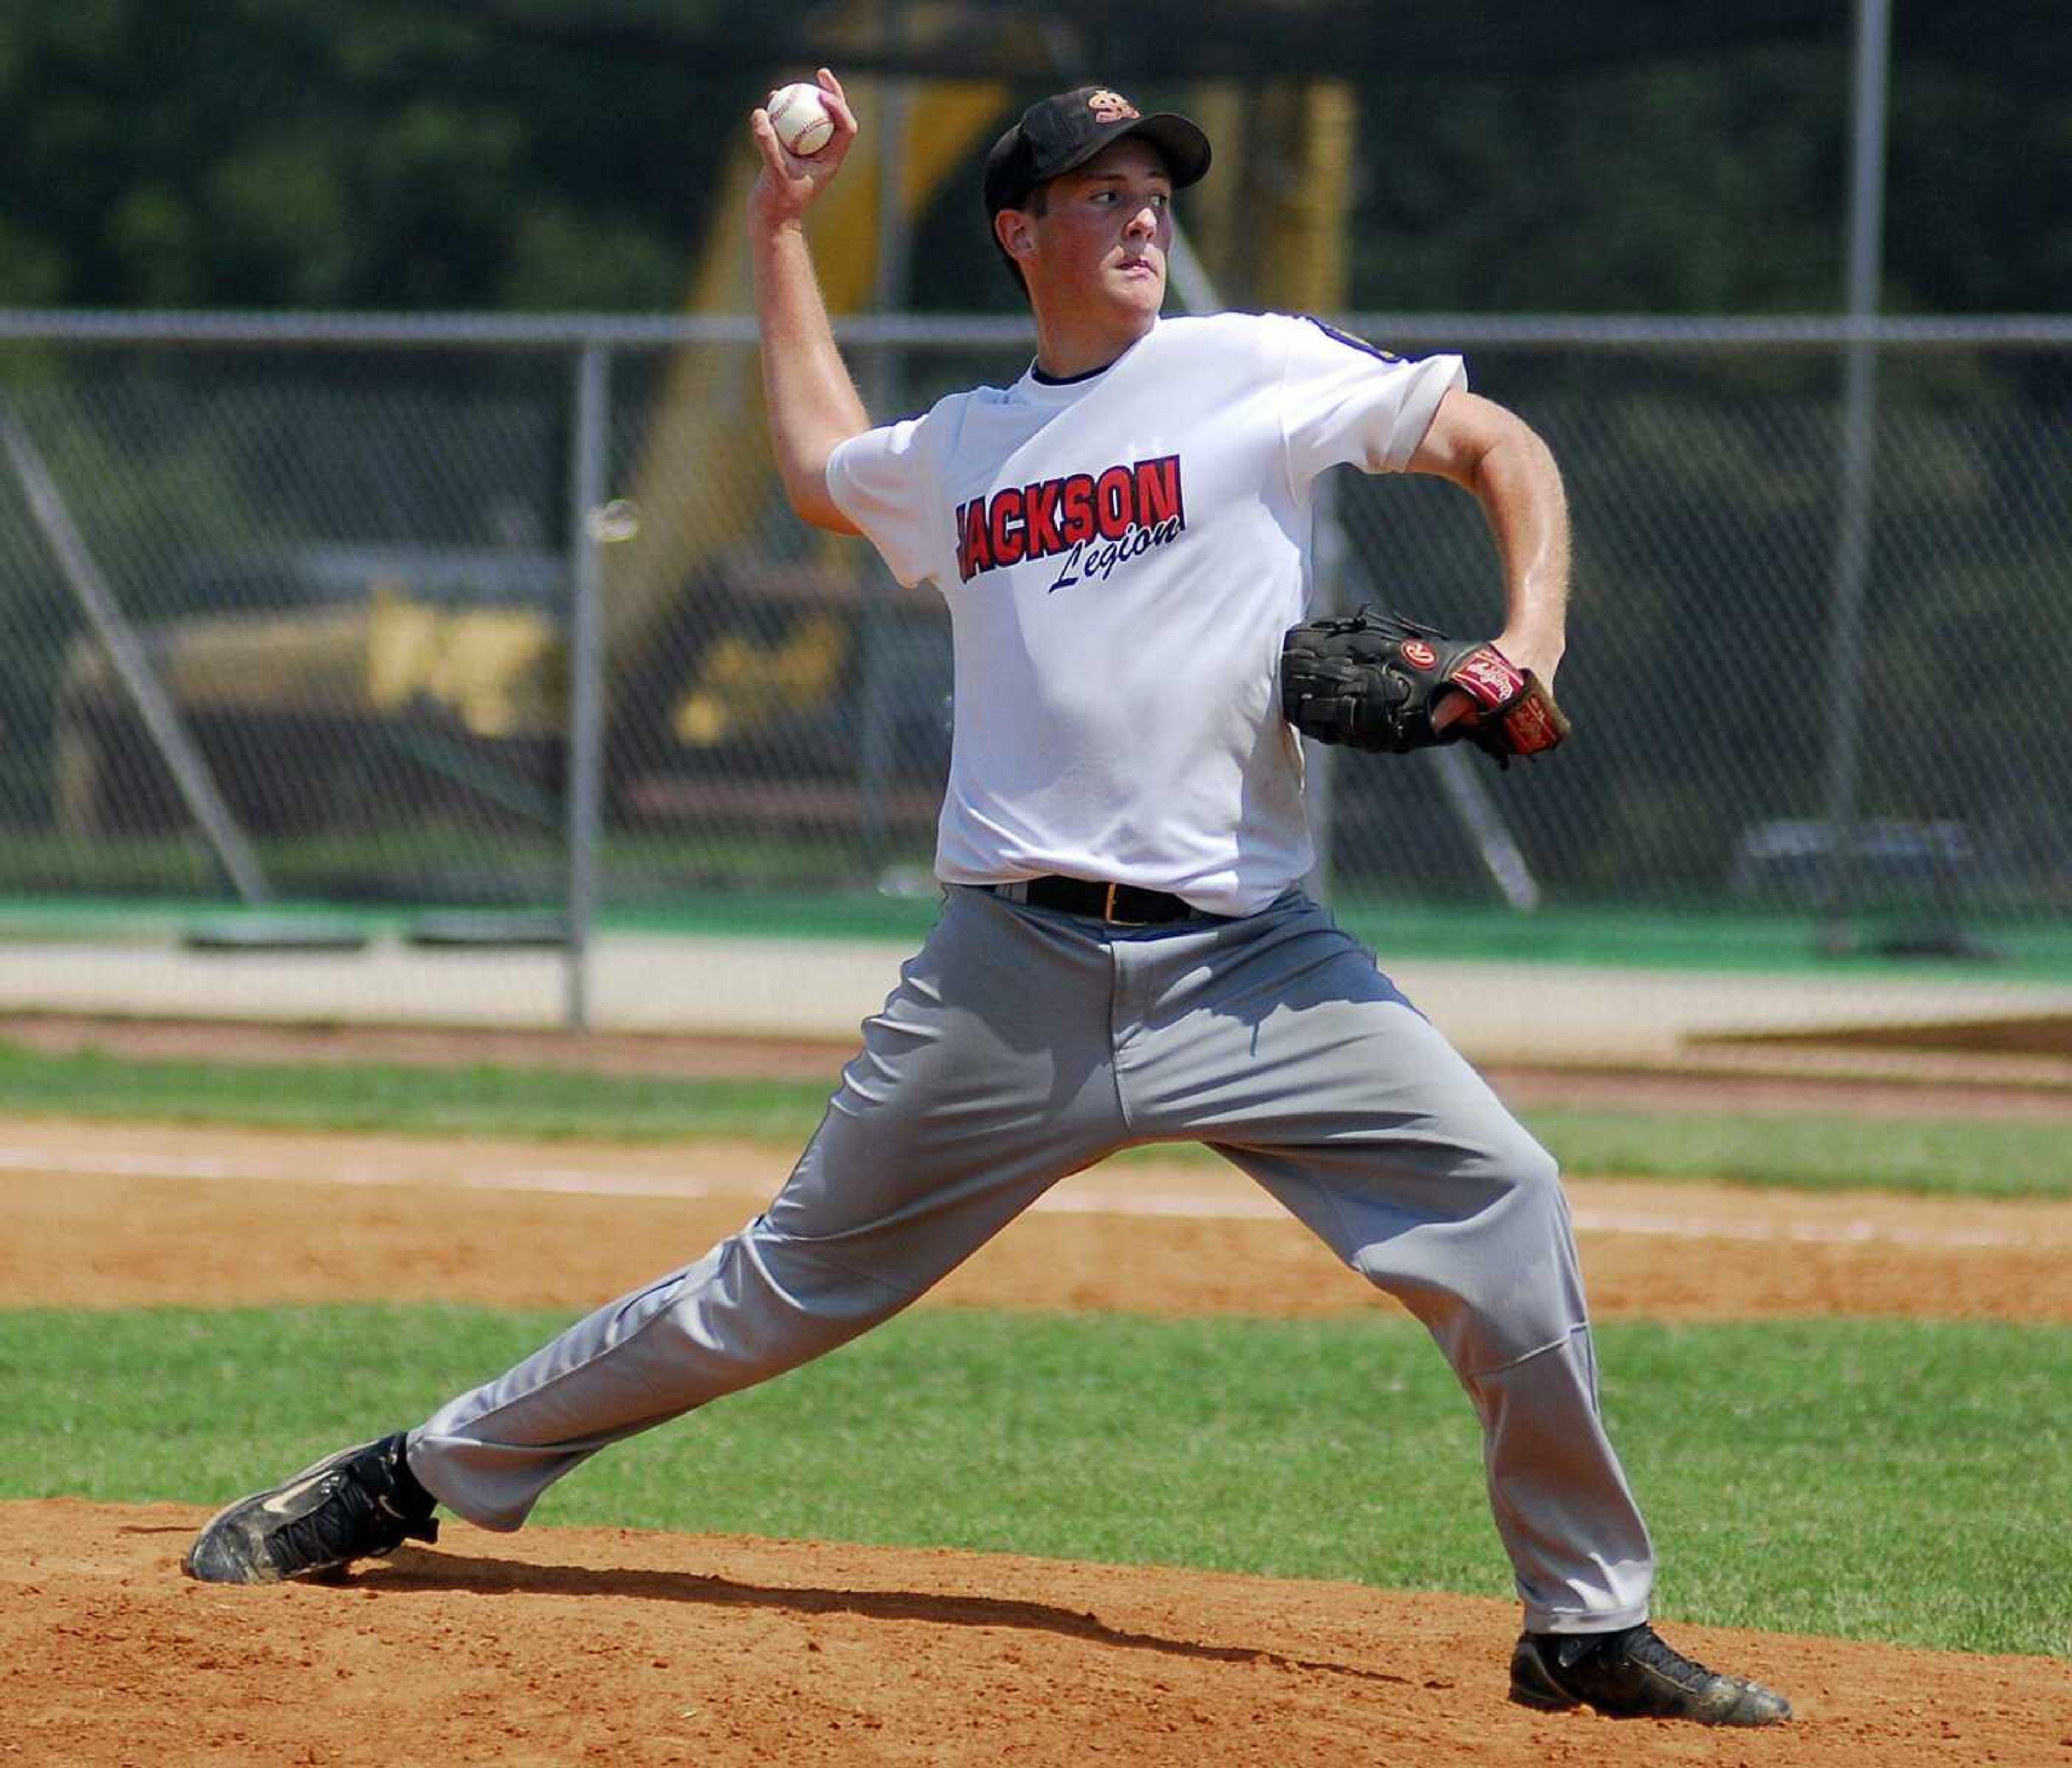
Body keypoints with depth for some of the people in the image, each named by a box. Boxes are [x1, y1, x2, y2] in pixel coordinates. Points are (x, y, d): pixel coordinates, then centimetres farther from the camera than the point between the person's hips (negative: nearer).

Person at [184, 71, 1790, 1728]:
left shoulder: (1261, 370, 5)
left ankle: (1588, 1623, -7)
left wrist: (1529, 645, -10)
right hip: (1015, 972, 2)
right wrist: (782, 232, 38)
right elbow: (822, 464, 38)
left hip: (1246, 961, -2)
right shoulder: (961, 446, 16)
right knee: (788, 1286, 4)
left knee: (1499, 1202, -19)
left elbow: (1502, 446, 6)